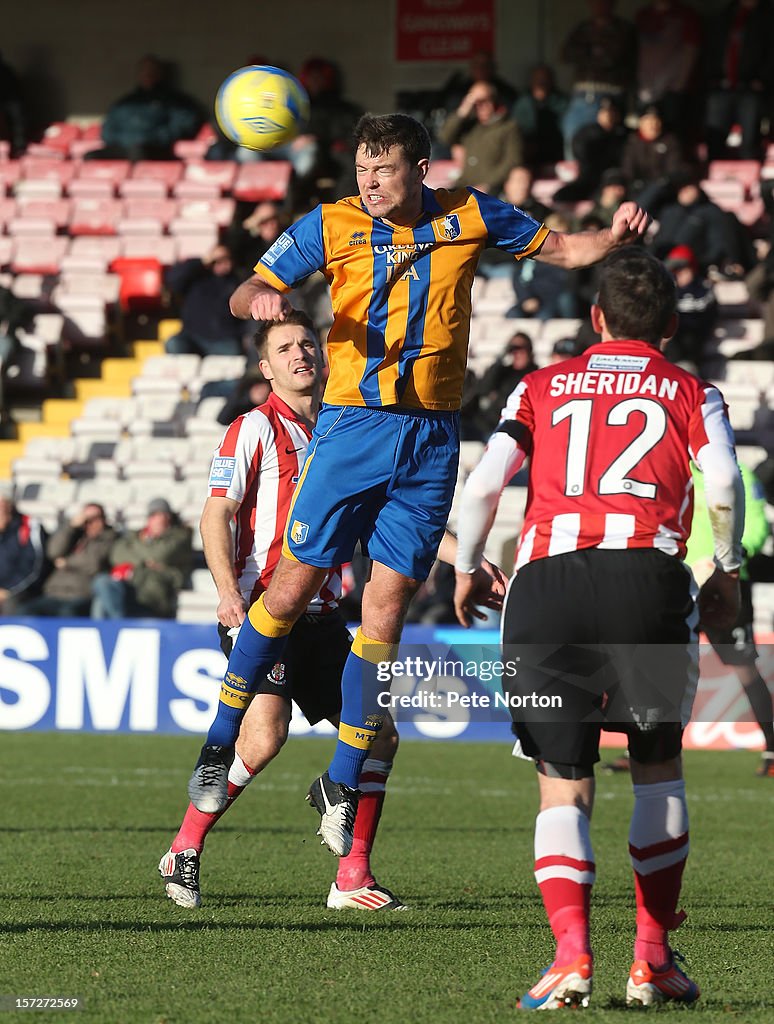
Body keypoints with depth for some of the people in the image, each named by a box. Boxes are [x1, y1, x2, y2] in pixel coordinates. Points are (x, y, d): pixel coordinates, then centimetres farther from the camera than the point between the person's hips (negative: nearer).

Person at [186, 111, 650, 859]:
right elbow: (245, 294, 0)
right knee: (295, 582, -5)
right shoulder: (331, 226, -2)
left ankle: (342, 783, 11)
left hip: (432, 435, 2)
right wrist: (260, 300, -24)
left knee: (387, 603, 2)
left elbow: (560, 250, 15)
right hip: (353, 425, -2)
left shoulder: (469, 216, 3)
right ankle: (219, 743, 9)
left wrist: (614, 237, -5)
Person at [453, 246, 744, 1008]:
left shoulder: (540, 388, 21)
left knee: (563, 786, 4)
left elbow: (482, 485, 8)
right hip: (647, 572, -1)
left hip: (545, 577, 1)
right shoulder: (693, 393, 18)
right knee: (658, 766, 18)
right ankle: (652, 959, 14)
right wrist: (727, 570, 13)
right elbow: (723, 482, -1)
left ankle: (571, 954, -16)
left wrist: (465, 568, 22)